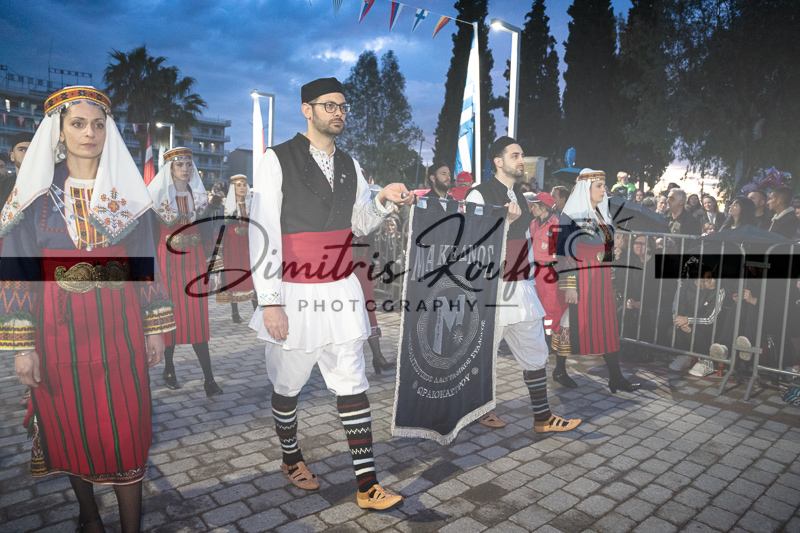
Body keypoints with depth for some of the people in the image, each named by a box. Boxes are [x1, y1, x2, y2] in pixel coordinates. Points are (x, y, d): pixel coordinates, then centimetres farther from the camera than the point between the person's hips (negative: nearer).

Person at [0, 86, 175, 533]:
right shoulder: (37, 194, 3)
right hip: (59, 330, 0)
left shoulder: (126, 191, 5)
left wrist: (155, 327, 2)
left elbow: (147, 262, 5)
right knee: (71, 429, 12)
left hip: (118, 328, 0)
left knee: (125, 431, 1)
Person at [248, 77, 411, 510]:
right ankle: (291, 459, 40)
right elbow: (263, 234, -10)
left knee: (353, 386, 5)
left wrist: (384, 200, -2)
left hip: (340, 292, 5)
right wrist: (269, 301, -14)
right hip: (294, 295, -4)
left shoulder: (349, 165, 11)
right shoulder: (277, 160, -7)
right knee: (288, 387, 13)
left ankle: (367, 486, 15)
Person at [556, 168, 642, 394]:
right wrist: (568, 285, -18)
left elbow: (608, 248, 20)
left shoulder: (602, 215, 14)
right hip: (580, 280, -7)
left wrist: (612, 280, 17)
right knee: (578, 326, -2)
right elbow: (564, 252, -13)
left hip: (602, 280, 7)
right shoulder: (570, 216, -8)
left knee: (608, 327, 6)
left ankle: (616, 378, 12)